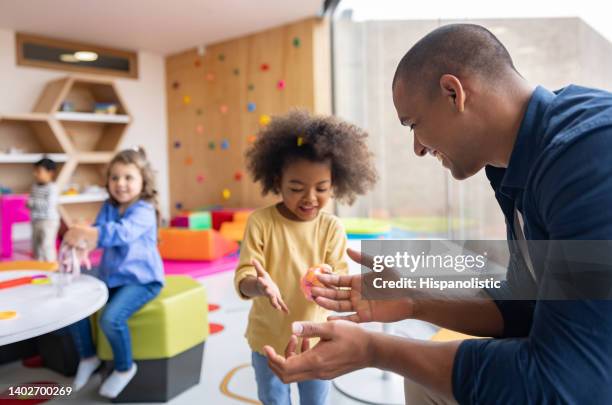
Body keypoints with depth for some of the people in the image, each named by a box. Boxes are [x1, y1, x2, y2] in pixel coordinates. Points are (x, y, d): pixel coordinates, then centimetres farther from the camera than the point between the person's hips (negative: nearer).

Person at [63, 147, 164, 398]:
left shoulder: (144, 210, -18)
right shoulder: (109, 207, 6)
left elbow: (122, 233, -35)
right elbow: (97, 232, -6)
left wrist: (87, 232, -46)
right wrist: (81, 243, -29)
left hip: (141, 279, -8)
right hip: (110, 276, 8)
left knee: (111, 317, -27)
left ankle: (125, 367, 3)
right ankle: (88, 357, 23)